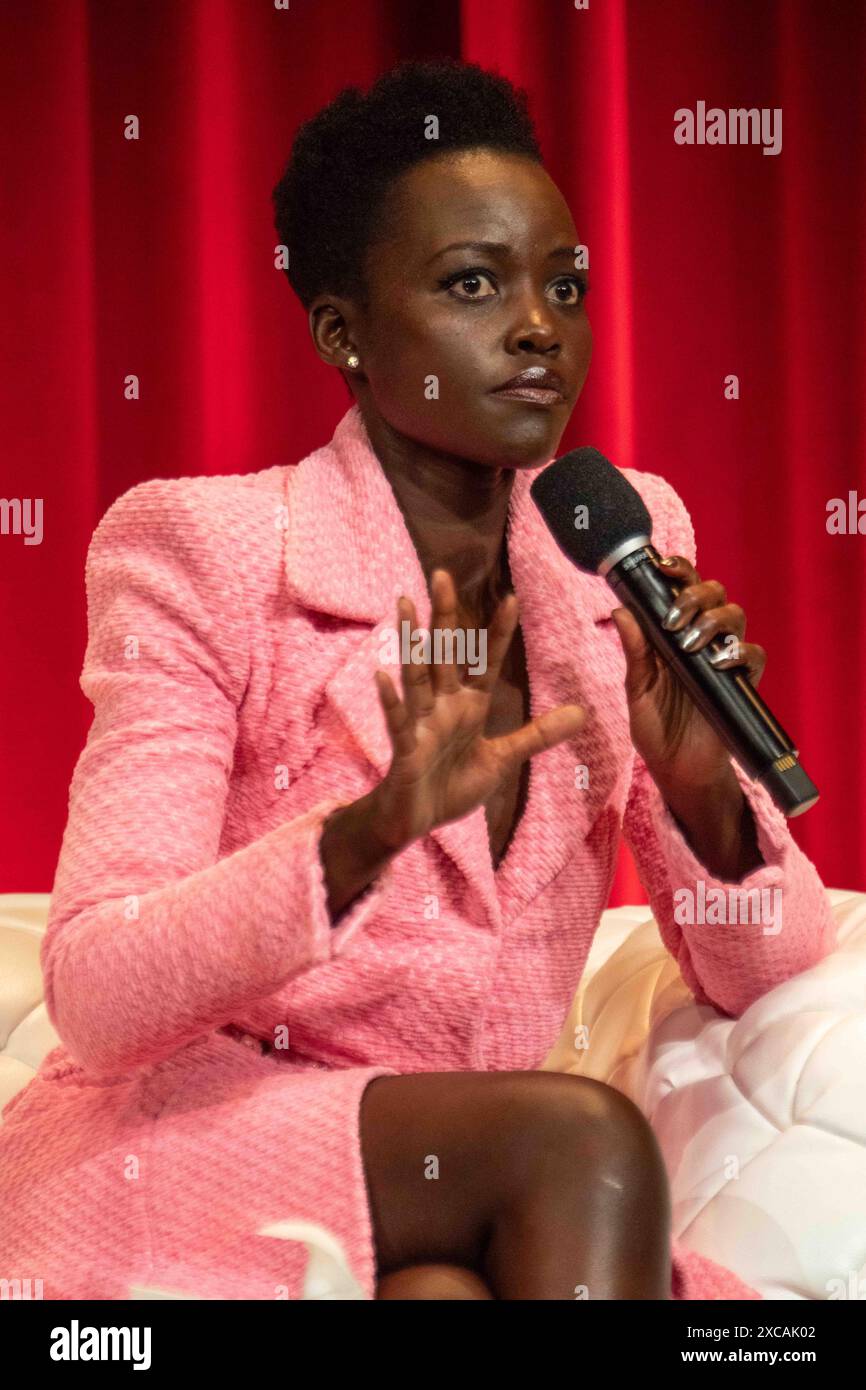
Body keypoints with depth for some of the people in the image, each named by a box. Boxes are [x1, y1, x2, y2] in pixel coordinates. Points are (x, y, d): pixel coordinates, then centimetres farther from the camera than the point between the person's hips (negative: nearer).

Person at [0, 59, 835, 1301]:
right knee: (578, 1132, -26)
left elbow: (762, 974, 4)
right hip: (180, 1144, -2)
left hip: (469, 1192, 3)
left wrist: (699, 788, -17)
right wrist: (376, 829, -32)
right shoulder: (201, 548, -8)